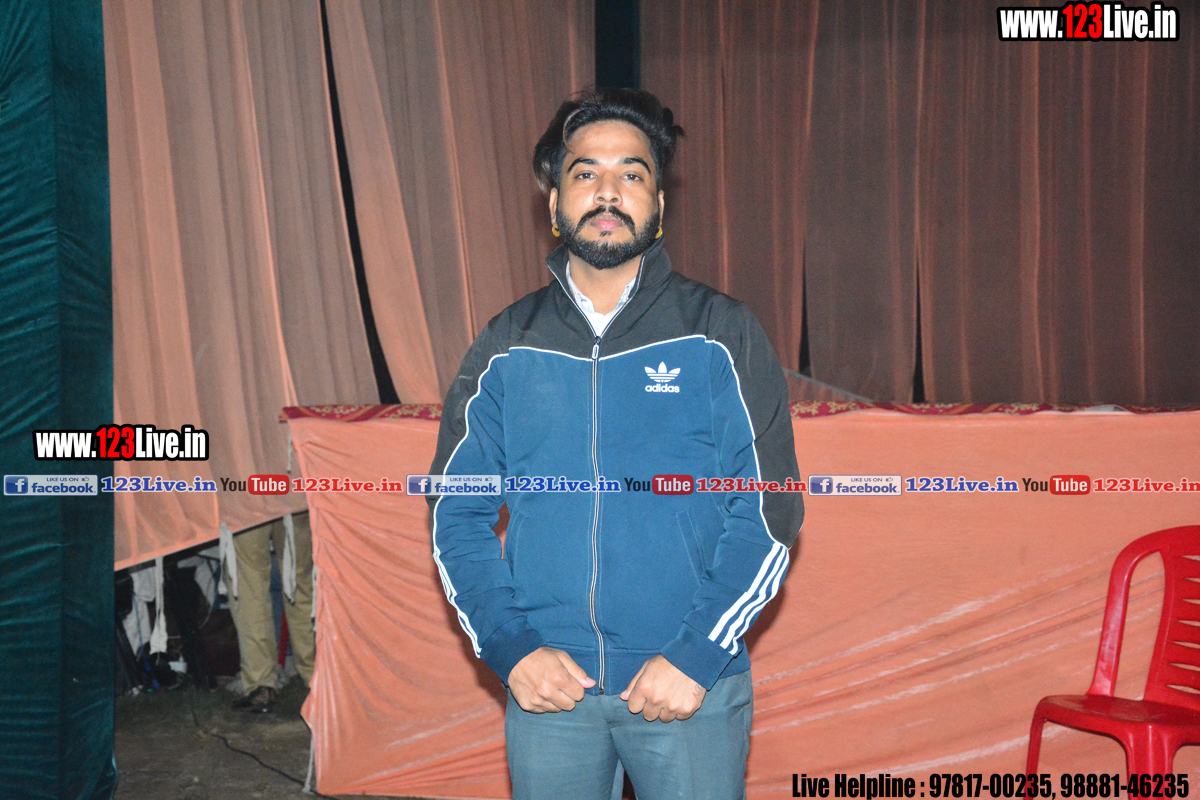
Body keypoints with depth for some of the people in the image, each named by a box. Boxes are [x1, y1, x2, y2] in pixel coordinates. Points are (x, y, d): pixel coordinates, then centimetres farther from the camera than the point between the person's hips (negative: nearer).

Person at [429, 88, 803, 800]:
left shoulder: (720, 335, -4)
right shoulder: (507, 347, 2)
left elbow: (770, 511, -6)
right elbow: (456, 513, 4)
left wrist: (697, 655, -13)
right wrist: (510, 646, -7)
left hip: (692, 687, -1)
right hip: (546, 687, 2)